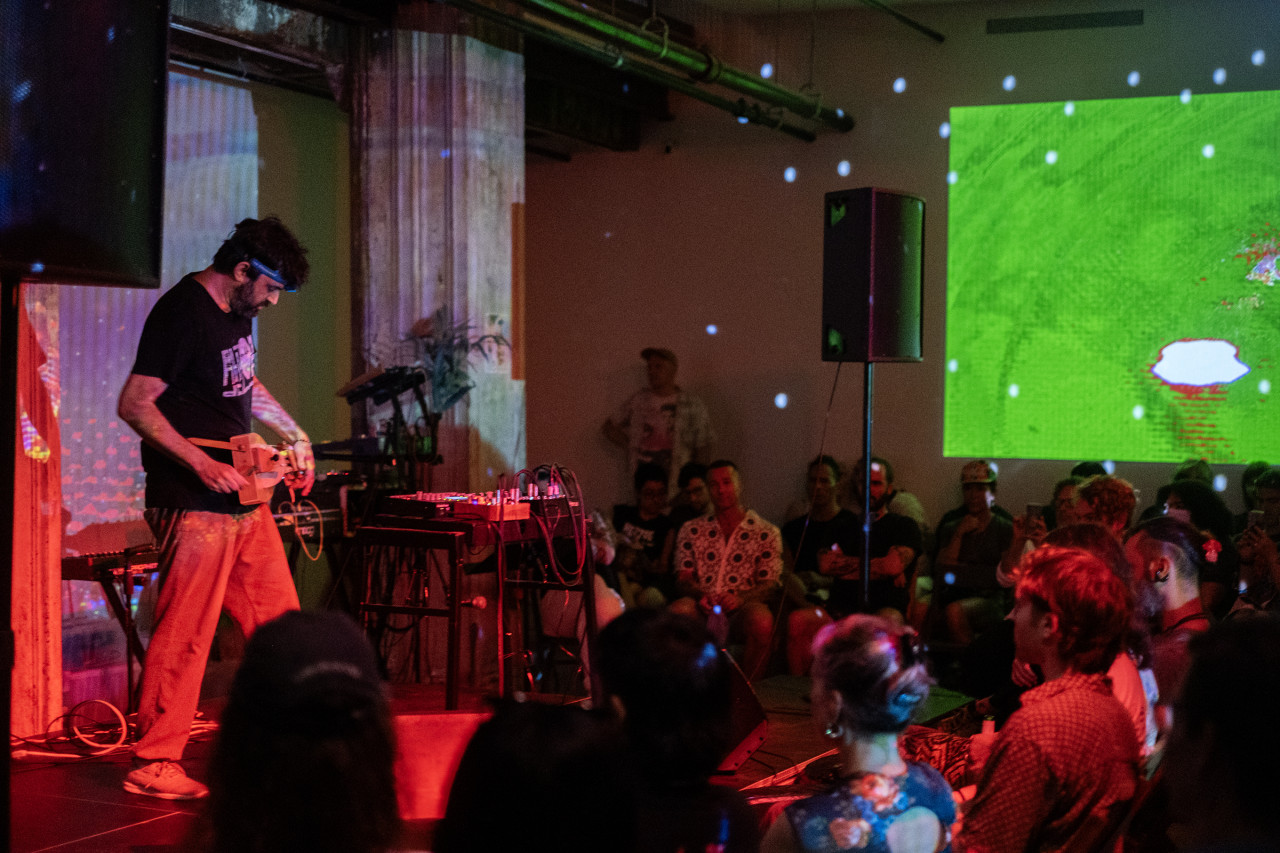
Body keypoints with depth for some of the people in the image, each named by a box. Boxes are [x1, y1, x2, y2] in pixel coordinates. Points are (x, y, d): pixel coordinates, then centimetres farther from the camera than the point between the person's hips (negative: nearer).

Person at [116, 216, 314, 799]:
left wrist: (293, 432, 21)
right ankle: (152, 765, 5)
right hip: (193, 504, -9)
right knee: (184, 634, -5)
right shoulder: (181, 313, -16)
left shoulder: (239, 310, 13)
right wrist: (203, 465, -25)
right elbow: (135, 404, -20)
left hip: (244, 496, 9)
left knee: (280, 621, 10)